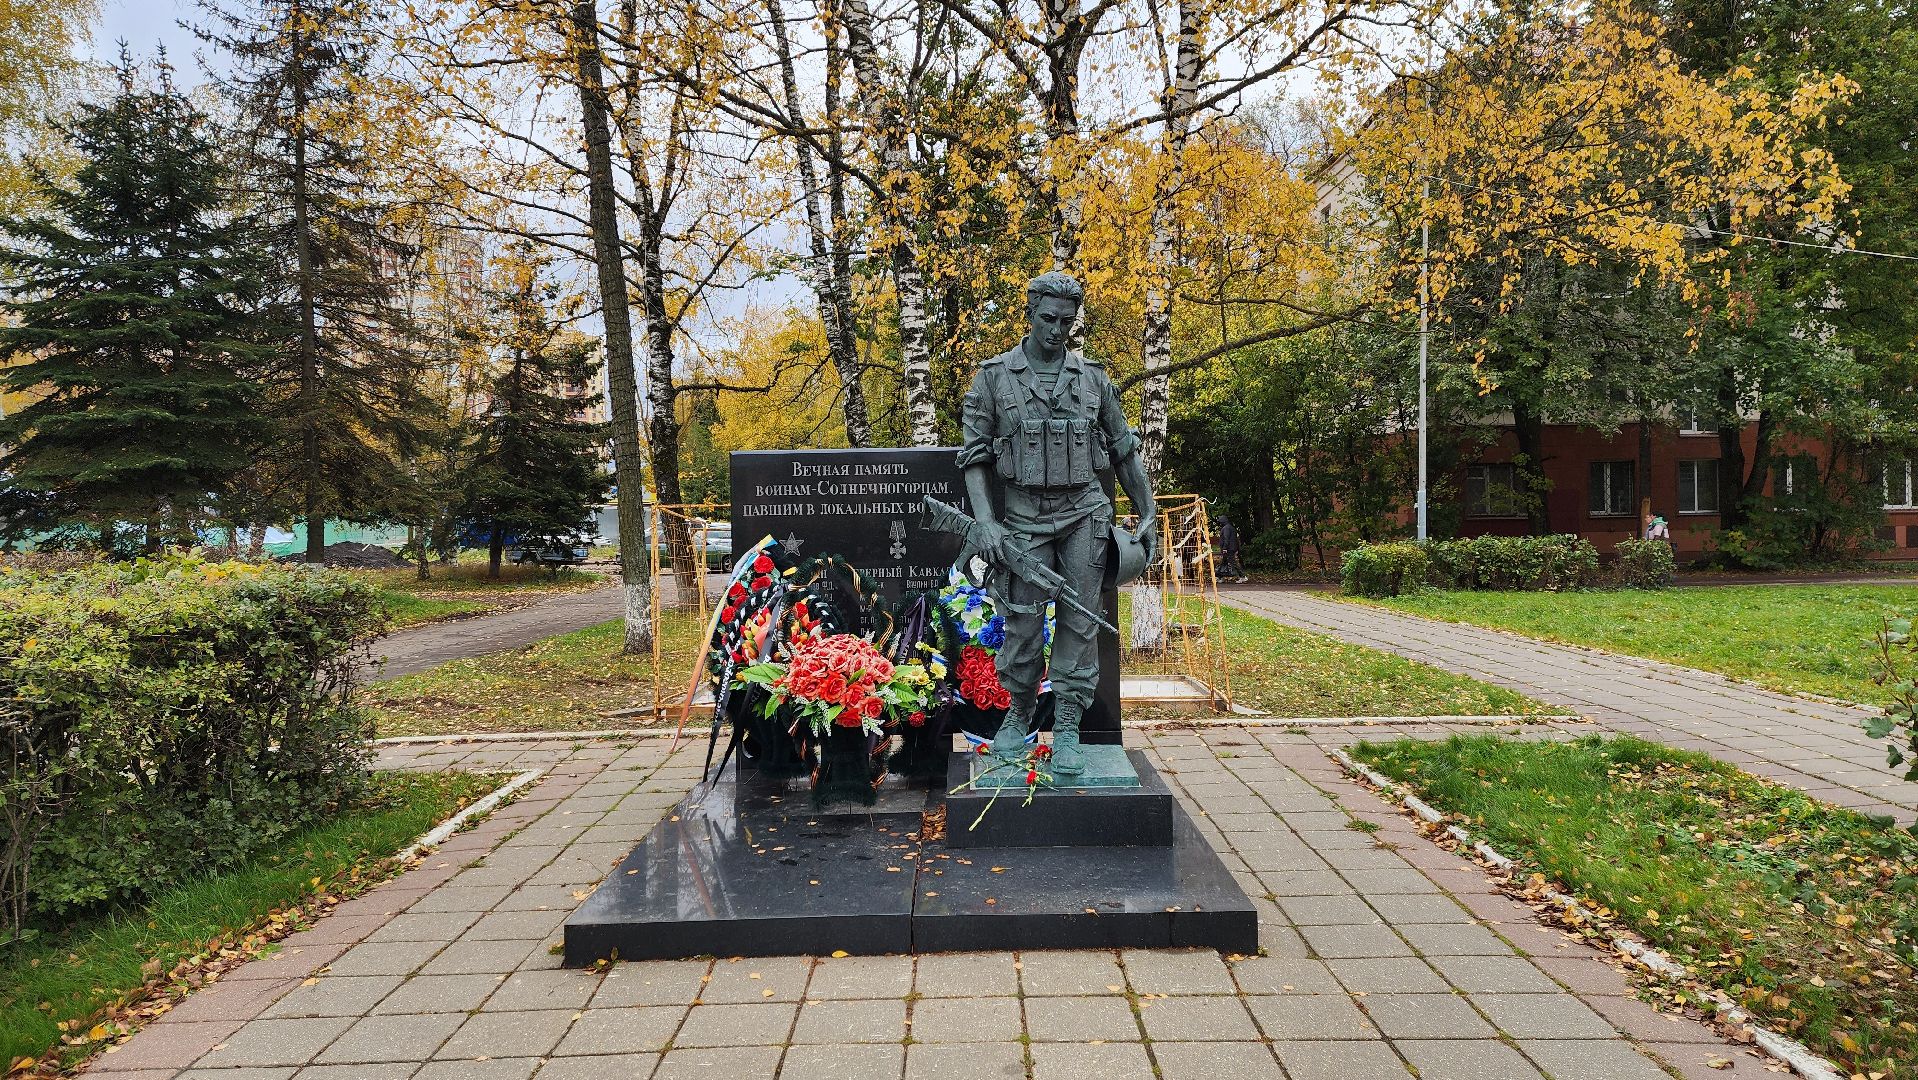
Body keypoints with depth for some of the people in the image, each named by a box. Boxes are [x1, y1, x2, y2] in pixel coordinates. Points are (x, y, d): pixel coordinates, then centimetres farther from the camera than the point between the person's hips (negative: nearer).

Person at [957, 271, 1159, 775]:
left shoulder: (1093, 378, 9)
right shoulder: (993, 377, 2)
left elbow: (1125, 451, 14)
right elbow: (975, 455, 0)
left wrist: (1149, 515, 10)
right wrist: (985, 522, -11)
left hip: (1084, 513, 2)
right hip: (1023, 518, -1)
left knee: (1079, 623, -1)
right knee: (1023, 624, -1)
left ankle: (1067, 727, 7)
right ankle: (1018, 714, 21)